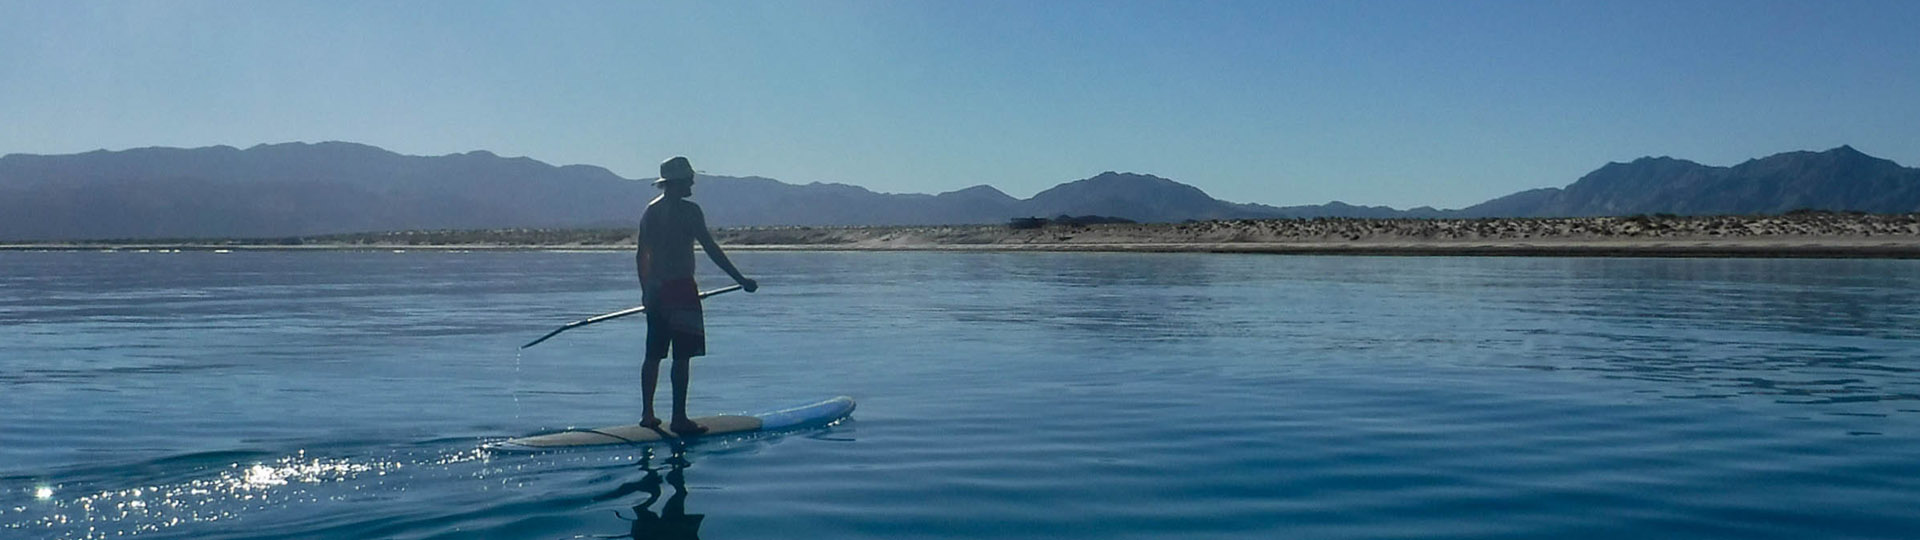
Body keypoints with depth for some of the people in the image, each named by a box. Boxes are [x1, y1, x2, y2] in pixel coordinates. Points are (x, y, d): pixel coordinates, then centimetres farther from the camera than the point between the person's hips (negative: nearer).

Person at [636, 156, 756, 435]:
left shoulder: (650, 210, 12)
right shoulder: (688, 210, -9)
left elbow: (641, 254, 16)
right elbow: (711, 249, -13)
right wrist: (741, 279, -11)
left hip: (655, 290, 8)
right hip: (680, 287, -7)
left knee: (653, 355, 12)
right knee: (681, 357, -5)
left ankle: (648, 415, 18)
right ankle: (679, 419, -6)